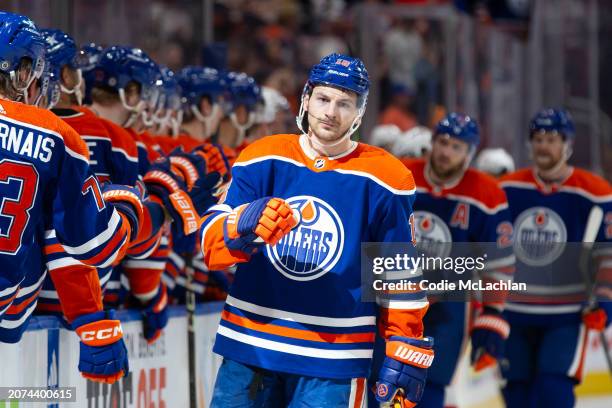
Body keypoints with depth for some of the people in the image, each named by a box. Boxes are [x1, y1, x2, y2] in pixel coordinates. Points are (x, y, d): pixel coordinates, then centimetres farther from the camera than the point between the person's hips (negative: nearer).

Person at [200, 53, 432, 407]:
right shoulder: (262, 159, 3)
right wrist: (242, 226, -26)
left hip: (333, 361, -2)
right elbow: (211, 243, -4)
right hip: (249, 347, 2)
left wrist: (405, 350, 4)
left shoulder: (384, 179, 0)